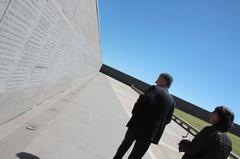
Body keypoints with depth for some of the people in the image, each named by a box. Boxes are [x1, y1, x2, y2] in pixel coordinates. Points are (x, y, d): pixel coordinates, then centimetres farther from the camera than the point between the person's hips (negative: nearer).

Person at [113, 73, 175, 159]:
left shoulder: (154, 88, -5)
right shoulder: (172, 101, 9)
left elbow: (145, 99, -23)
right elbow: (167, 120, 8)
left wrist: (135, 112, -10)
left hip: (138, 124, -4)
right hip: (151, 132, 4)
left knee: (124, 146, 20)